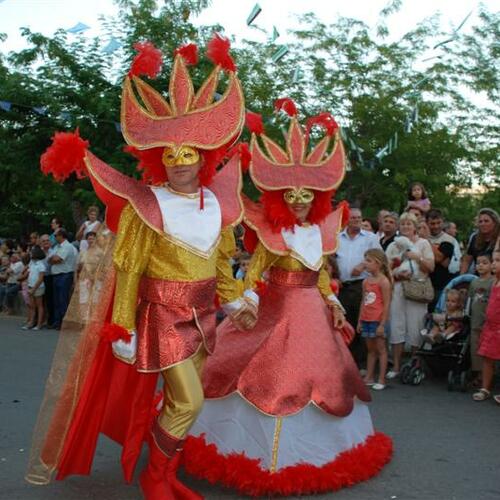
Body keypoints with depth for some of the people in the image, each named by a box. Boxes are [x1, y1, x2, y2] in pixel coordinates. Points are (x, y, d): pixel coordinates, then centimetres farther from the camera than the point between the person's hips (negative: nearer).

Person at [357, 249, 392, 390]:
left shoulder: (384, 281, -10)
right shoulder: (366, 281, 10)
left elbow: (387, 304, -13)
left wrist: (382, 324, -16)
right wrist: (360, 321, 11)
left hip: (378, 320, -7)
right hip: (366, 320, 7)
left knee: (381, 349, 1)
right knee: (370, 349, 13)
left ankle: (381, 380, 5)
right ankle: (369, 377, 19)